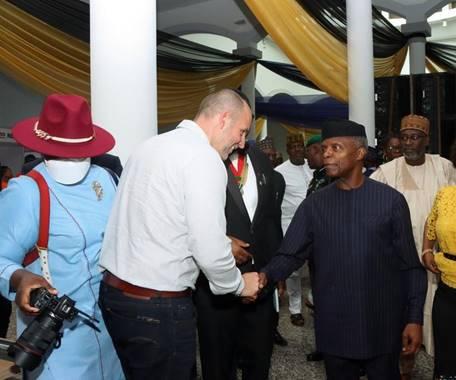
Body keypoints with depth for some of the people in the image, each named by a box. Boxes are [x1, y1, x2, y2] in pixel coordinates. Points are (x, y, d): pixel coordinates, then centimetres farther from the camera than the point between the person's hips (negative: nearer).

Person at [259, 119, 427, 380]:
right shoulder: (314, 205, 1)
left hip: (382, 327, -1)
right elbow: (290, 255, -5)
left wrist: (415, 318, -3)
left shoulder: (391, 200, -3)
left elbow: (410, 265, -1)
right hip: (333, 329, 1)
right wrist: (265, 275, -24)